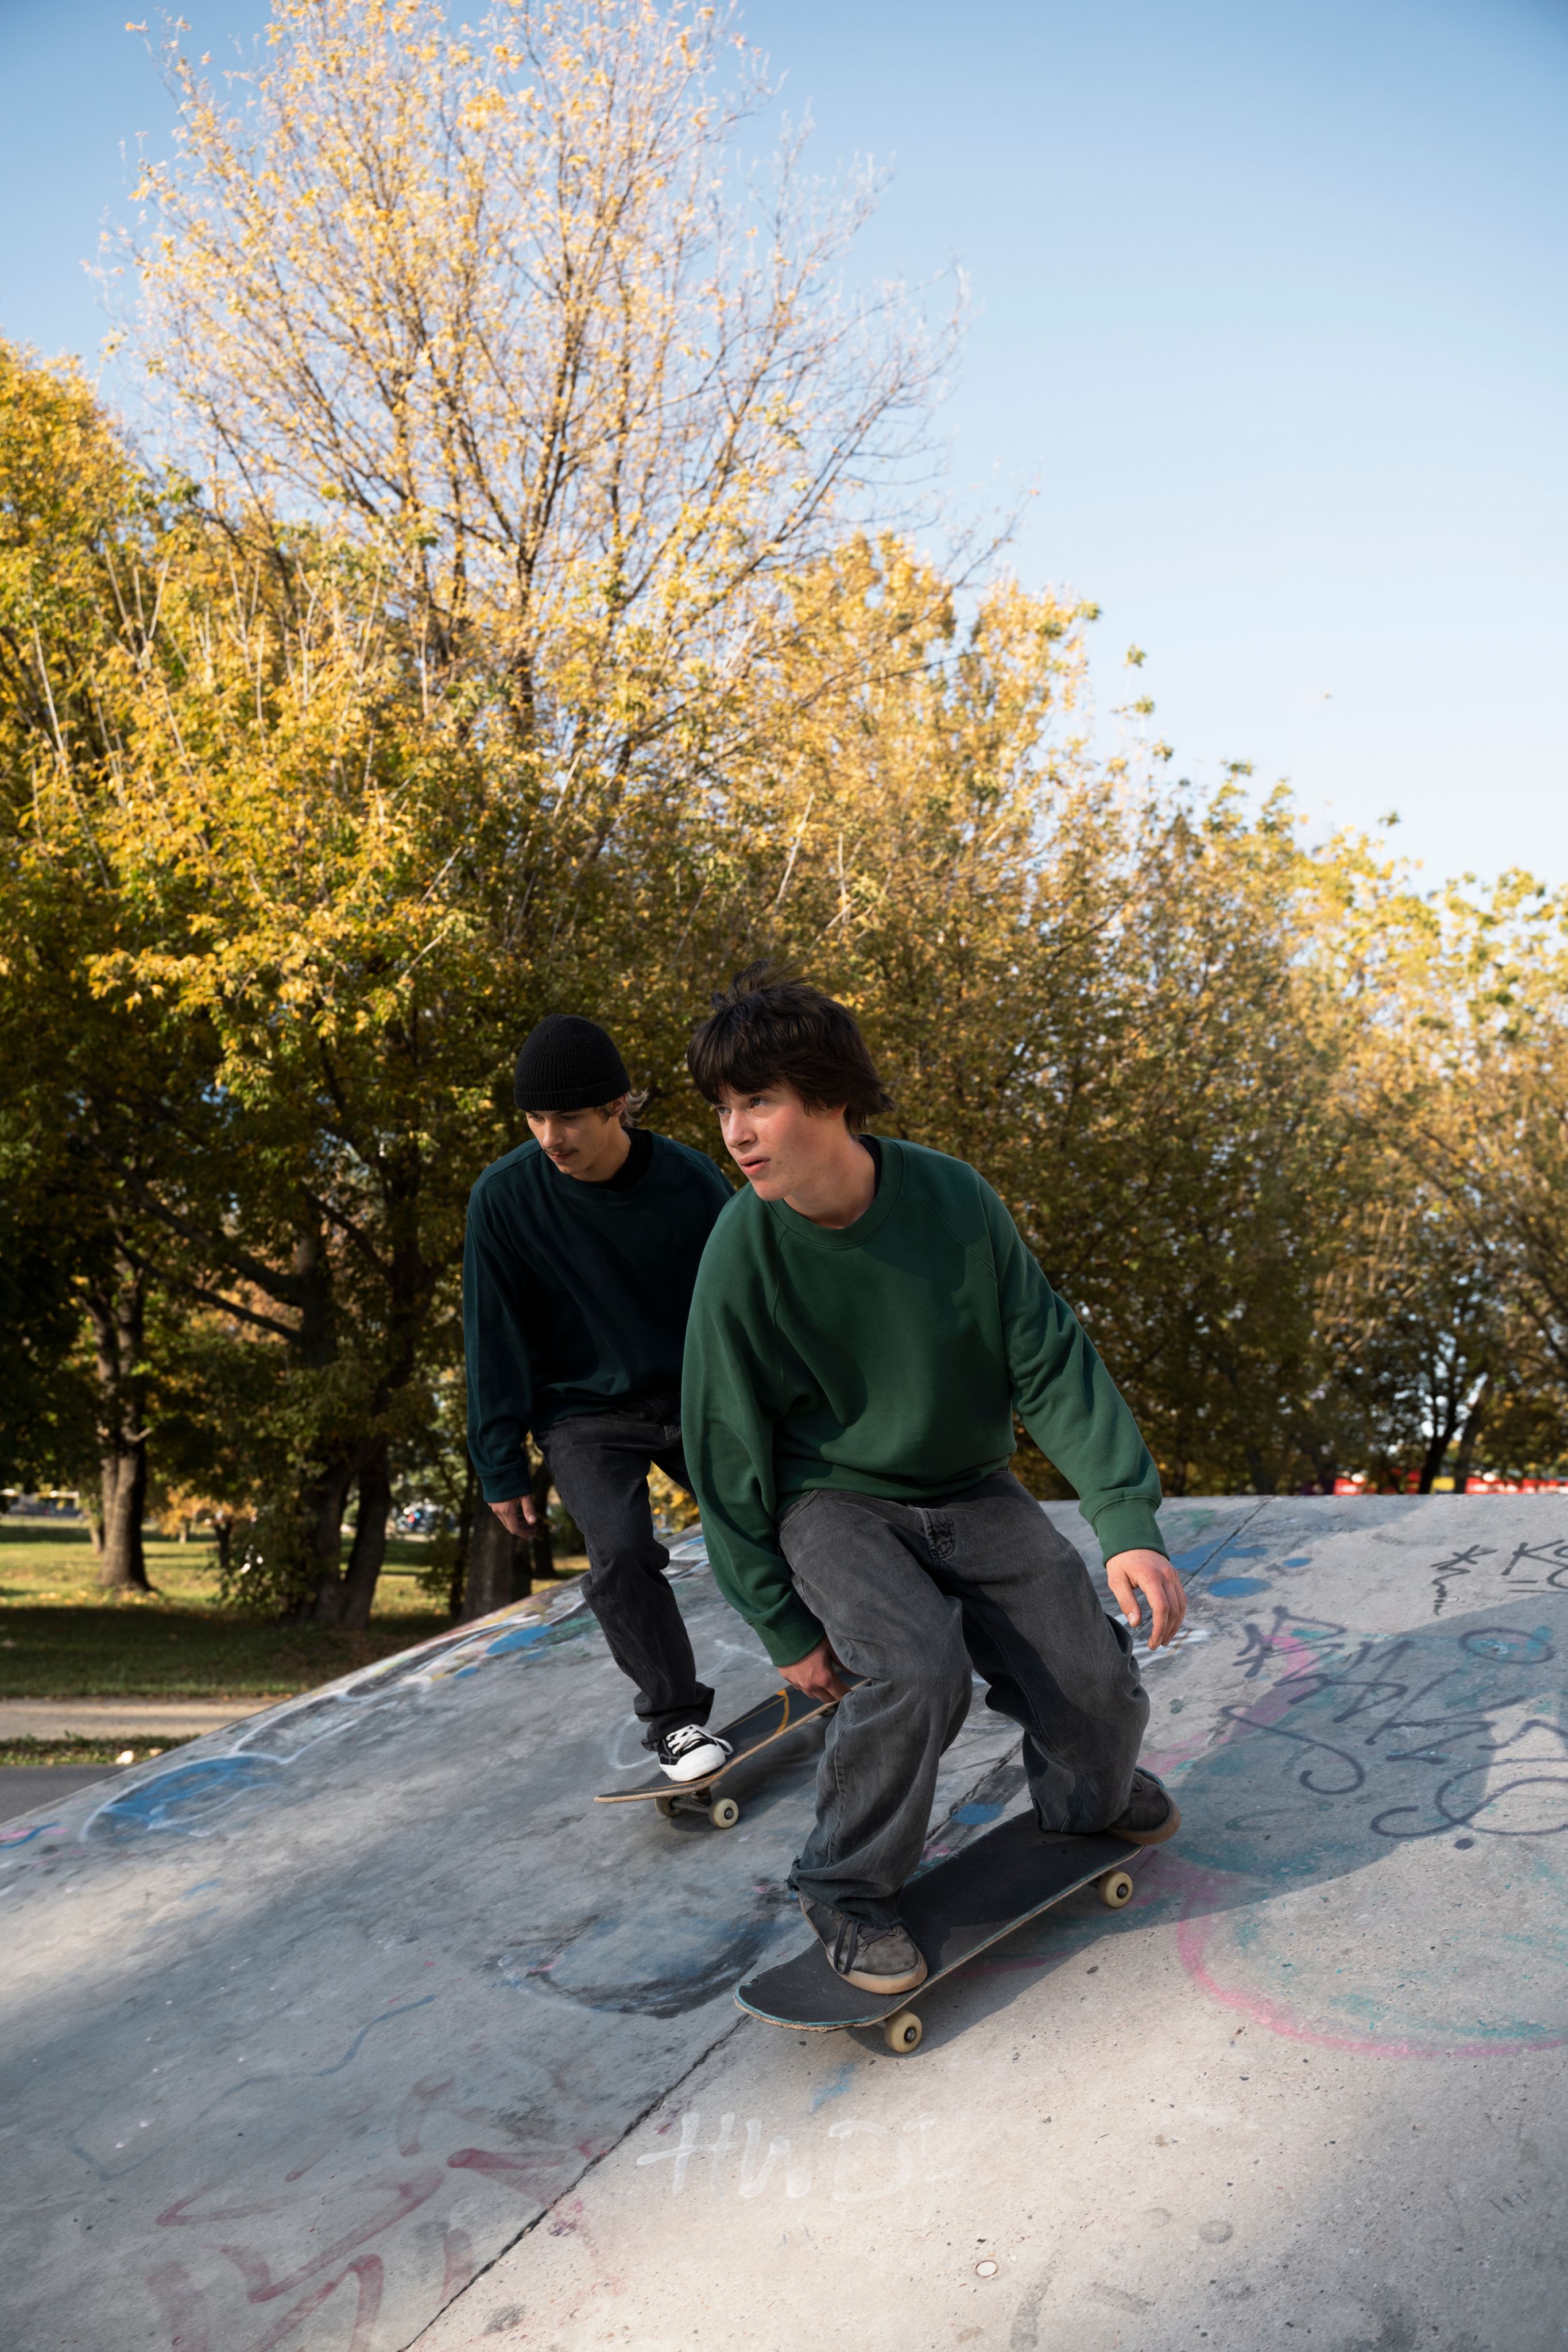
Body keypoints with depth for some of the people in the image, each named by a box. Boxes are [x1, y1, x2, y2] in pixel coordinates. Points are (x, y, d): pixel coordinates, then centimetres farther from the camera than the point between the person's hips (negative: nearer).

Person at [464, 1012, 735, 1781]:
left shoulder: (691, 1182, -15)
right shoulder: (504, 1197, -16)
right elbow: (494, 1339, -9)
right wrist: (501, 1465, -7)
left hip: (692, 1396, 2)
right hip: (585, 1415, -1)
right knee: (621, 1552, -21)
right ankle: (674, 1716, -1)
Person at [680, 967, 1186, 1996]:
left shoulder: (954, 1198, -16)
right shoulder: (744, 1253, -19)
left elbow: (1051, 1361, -11)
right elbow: (729, 1448, -10)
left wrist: (1129, 1522, -19)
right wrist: (782, 1625, -6)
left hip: (970, 1492, 3)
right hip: (833, 1506, -2)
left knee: (1096, 1683, -6)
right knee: (920, 1670, -28)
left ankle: (1089, 1800, 33)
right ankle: (849, 1889, -1)